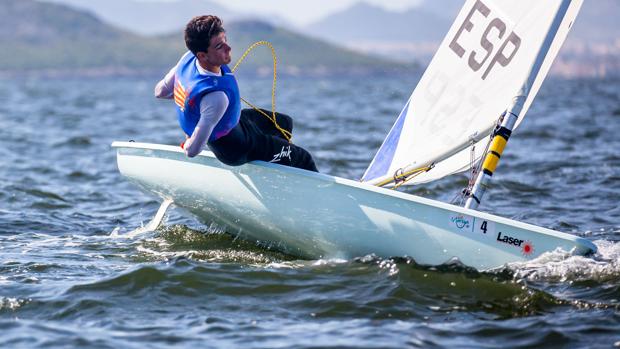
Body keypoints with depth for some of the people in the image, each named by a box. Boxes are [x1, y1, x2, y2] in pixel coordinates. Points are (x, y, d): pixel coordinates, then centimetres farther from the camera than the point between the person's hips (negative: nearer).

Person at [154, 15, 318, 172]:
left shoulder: (189, 58, -22)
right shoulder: (218, 97, -45)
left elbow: (160, 91, -5)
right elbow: (193, 151, -39)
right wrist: (187, 145, -16)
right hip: (233, 147, -8)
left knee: (284, 122, 29)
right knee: (303, 159, 5)